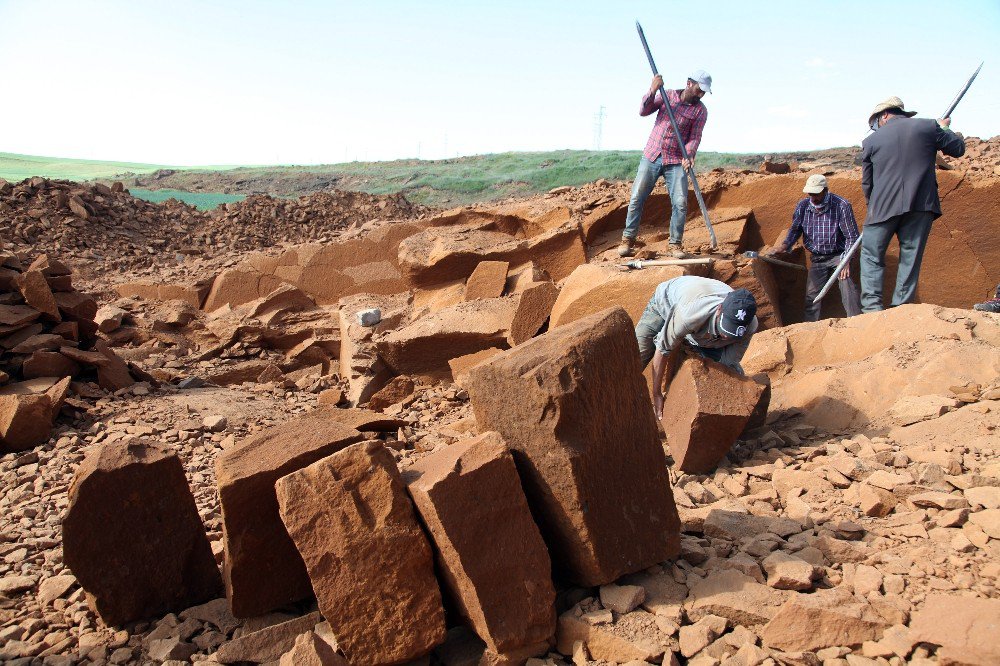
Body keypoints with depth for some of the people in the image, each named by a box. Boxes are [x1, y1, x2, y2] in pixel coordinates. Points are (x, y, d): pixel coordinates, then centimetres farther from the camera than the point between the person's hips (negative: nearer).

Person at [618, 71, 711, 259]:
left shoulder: (700, 110, 1)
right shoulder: (667, 95, 4)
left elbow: (695, 137, -6)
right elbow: (643, 111, -3)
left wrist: (689, 155, -25)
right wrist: (652, 91, -18)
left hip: (676, 162, 0)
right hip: (651, 157, 1)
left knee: (680, 203, -9)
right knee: (636, 198, -1)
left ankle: (675, 244, 3)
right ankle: (628, 240, 9)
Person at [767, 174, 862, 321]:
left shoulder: (842, 206, -17)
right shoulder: (803, 206, -5)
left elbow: (852, 236, -14)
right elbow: (795, 229, 10)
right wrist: (784, 246, -7)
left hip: (839, 254, -5)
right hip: (817, 258, 5)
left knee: (846, 281, -26)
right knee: (812, 292, 2)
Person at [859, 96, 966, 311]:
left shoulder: (871, 141, 7)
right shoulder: (929, 127, 7)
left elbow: (867, 183, 12)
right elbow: (958, 148, 18)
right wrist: (944, 128, 36)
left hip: (884, 207, -1)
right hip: (921, 205, 1)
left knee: (871, 256, 7)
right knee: (911, 258, 8)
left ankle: (872, 307, -6)